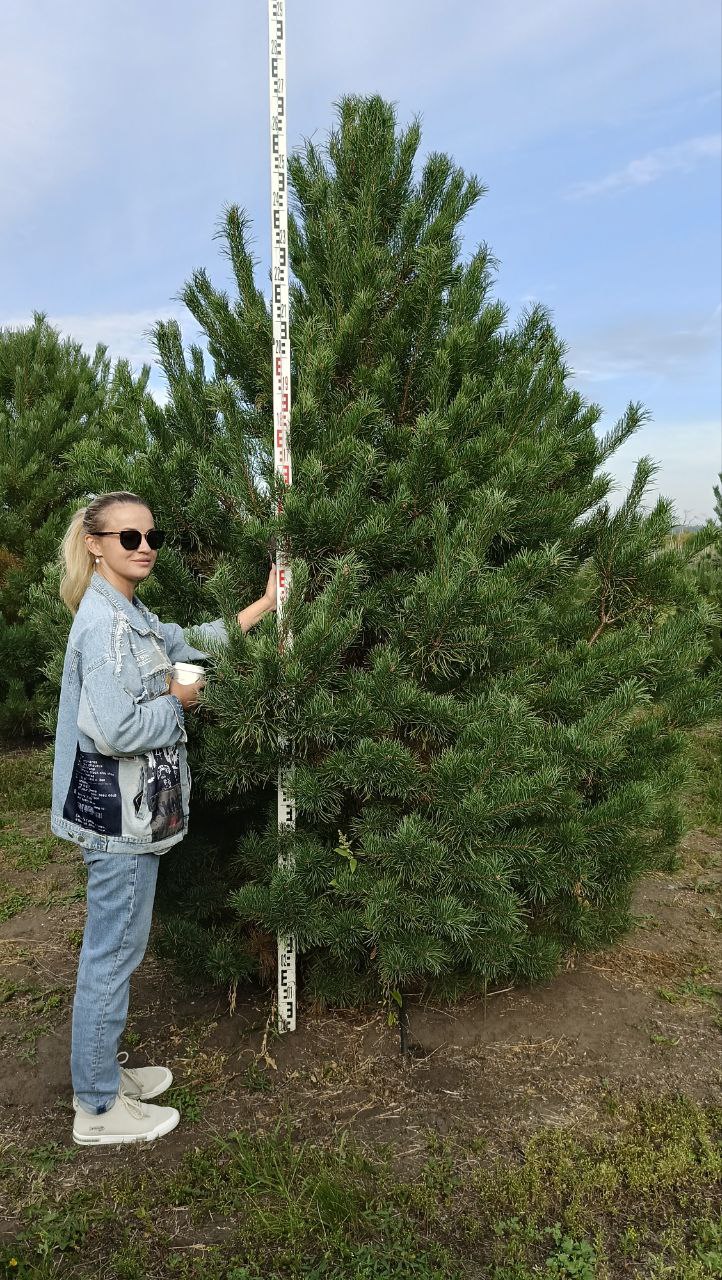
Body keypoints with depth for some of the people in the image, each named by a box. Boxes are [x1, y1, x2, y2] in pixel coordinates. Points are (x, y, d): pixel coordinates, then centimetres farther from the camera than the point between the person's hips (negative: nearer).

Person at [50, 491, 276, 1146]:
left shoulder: (131, 614, 11)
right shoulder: (106, 622, -21)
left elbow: (191, 643, 24)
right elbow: (114, 730, -29)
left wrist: (263, 605, 21)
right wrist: (176, 701, -13)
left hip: (131, 813, 10)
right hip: (118, 817, -10)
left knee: (114, 947, 20)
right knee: (113, 952, 3)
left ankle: (103, 1068, 37)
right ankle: (99, 1110, 19)